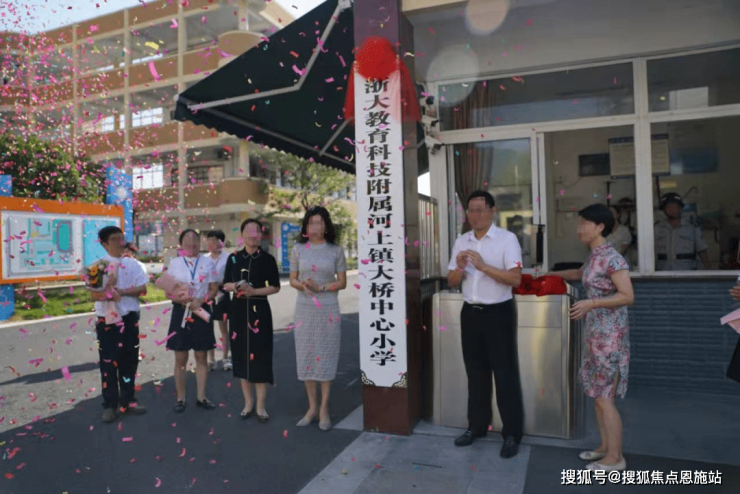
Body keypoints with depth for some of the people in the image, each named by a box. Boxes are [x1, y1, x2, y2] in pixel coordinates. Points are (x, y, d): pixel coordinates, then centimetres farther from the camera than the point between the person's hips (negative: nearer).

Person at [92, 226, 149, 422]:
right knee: (108, 363, 4)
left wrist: (122, 291, -16)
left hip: (129, 318, 3)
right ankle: (110, 406, 15)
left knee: (129, 361, 10)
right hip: (107, 320, -3)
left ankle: (127, 402, 24)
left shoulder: (132, 264, 4)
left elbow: (142, 289, -3)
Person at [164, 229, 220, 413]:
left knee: (201, 357, 8)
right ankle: (180, 399, 17)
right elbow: (168, 292, 1)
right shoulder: (174, 263, 2)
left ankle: (201, 397, 19)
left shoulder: (207, 262, 2)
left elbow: (214, 288, 2)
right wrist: (179, 299, -19)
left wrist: (201, 300, -16)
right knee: (181, 358, 5)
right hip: (181, 312, 0)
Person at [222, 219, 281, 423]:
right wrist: (236, 286, -12)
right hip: (238, 310, 3)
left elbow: (275, 287, 0)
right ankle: (248, 403, 23)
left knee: (260, 357, -3)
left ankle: (260, 406, 10)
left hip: (259, 310, -3)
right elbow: (226, 284, 10)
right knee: (242, 355, 8)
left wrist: (254, 291, -14)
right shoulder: (233, 258, 6)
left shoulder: (268, 259, -1)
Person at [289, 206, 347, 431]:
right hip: (304, 309, 2)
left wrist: (321, 288, -17)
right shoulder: (298, 249, 4)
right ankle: (312, 406, 20)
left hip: (328, 309, -2)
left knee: (326, 357, 2)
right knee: (305, 356, 6)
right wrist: (303, 286, -14)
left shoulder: (336, 250, -1)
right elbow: (293, 280, 7)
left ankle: (324, 408, 13)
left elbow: (342, 282, -1)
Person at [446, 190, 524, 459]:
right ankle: (476, 426, 30)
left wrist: (484, 266, -26)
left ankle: (512, 434, 18)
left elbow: (515, 279, -17)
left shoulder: (507, 239, -9)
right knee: (475, 373, 15)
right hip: (470, 313, 5)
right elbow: (452, 282, 7)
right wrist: (459, 267, -14)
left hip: (499, 313, -5)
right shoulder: (461, 241, 7)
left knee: (505, 374, 4)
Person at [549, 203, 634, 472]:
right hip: (595, 332, 9)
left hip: (609, 334, -9)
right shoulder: (593, 256, 10)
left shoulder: (612, 258, -17)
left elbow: (628, 296, -20)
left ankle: (615, 457, 12)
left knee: (604, 398, -1)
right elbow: (580, 274, 31)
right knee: (597, 394, 15)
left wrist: (591, 303, -26)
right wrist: (551, 274, 36)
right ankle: (605, 447, 27)